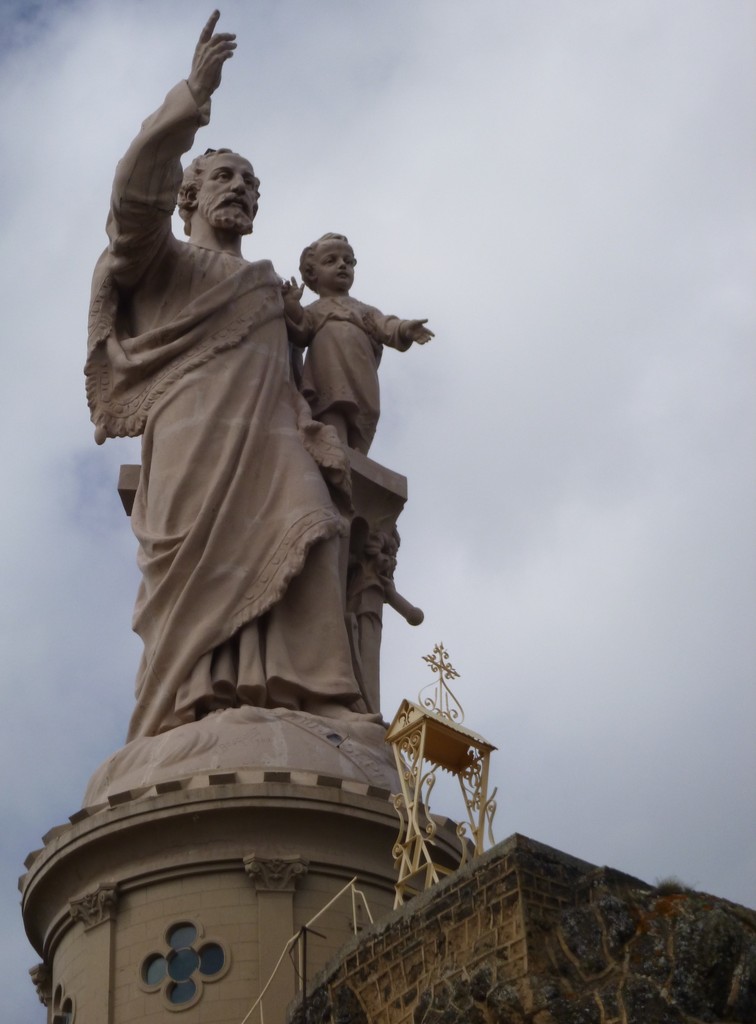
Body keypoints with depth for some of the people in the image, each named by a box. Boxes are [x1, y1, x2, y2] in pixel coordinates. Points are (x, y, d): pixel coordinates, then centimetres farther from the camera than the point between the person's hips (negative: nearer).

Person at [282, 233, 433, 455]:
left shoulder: (364, 310, 27)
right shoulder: (314, 310, 22)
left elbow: (385, 327, 8)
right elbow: (300, 335, 4)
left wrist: (404, 329, -14)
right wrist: (292, 308, -12)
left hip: (361, 389, 3)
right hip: (328, 387, -3)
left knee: (357, 447, -4)